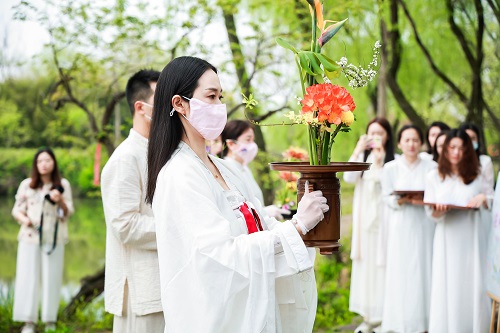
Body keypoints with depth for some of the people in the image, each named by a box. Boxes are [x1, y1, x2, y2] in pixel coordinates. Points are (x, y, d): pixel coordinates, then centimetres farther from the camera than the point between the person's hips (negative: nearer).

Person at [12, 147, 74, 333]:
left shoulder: (63, 185, 5)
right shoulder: (26, 185, 5)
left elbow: (69, 212, 3)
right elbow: (17, 209, 7)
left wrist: (60, 201, -17)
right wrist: (23, 219, -14)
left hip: (54, 239, 0)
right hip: (30, 237, 0)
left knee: (52, 278, 0)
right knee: (28, 277, -2)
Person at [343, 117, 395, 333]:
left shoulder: (393, 159, -5)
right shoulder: (363, 156, 9)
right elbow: (349, 178, -4)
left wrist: (379, 162, -22)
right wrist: (357, 151, -12)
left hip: (383, 216, -4)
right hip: (364, 216, 5)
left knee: (382, 262, -6)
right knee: (365, 263, 6)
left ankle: (385, 314, 3)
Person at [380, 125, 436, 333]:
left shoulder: (431, 167, 1)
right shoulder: (390, 168, 3)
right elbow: (386, 198, 2)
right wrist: (400, 201, -18)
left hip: (425, 227, 0)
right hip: (401, 227, 0)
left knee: (423, 271, 1)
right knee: (400, 272, -1)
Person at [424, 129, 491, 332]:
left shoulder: (476, 175, 9)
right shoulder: (434, 177, 7)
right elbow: (430, 213, 4)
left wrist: (484, 198, -10)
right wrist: (437, 211, -19)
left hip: (473, 239, 0)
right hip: (448, 239, 0)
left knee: (474, 285, -1)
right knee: (448, 287, -2)